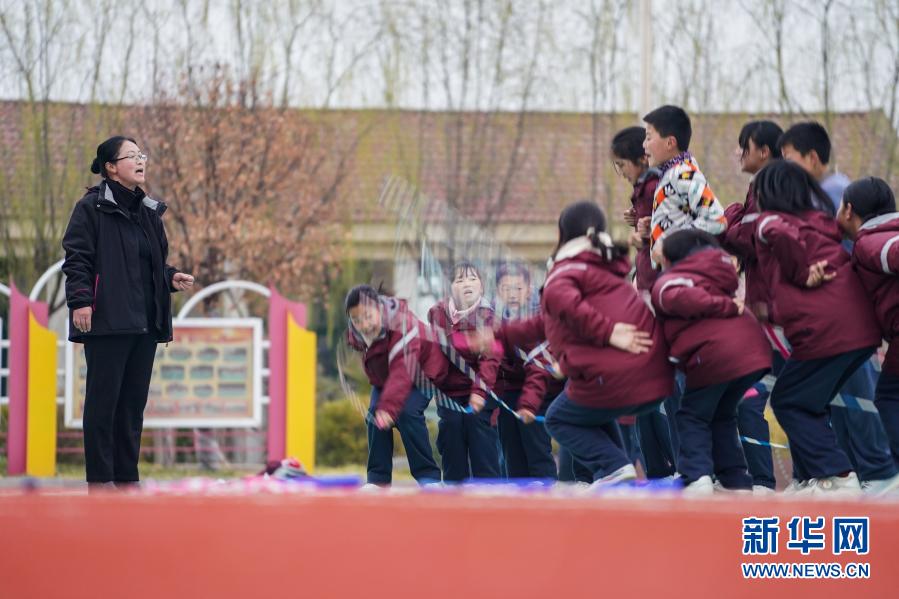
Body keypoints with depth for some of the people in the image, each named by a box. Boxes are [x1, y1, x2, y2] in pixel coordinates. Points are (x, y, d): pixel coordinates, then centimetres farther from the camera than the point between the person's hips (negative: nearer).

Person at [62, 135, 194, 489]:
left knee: (134, 402, 8)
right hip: (107, 322, -7)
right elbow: (76, 258, -9)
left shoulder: (149, 211, 16)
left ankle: (127, 476, 13)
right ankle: (100, 478, 0)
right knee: (103, 400, -4)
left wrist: (171, 277, 4)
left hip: (145, 323, 7)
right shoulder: (92, 208, -4)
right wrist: (80, 301, -20)